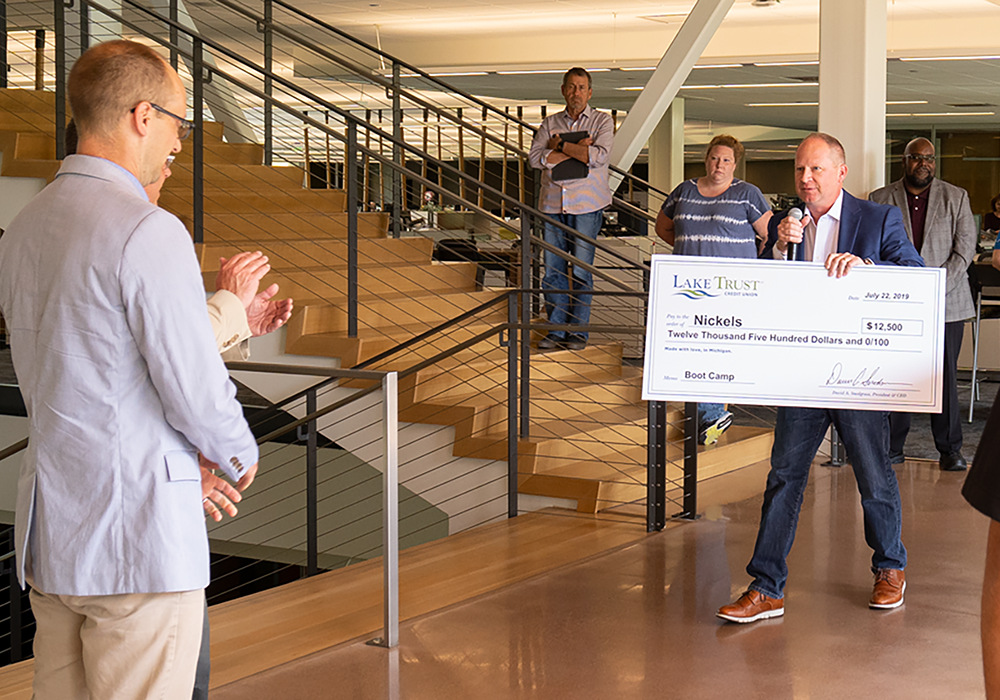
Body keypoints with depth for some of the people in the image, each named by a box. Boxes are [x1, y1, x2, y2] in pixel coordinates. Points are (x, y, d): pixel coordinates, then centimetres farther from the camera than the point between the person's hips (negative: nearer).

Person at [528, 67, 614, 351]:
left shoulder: (602, 121, 5)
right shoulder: (550, 123, 13)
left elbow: (599, 156, -12)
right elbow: (535, 157, -3)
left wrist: (561, 145, -6)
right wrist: (577, 149, -8)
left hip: (587, 205, -3)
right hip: (553, 205, 3)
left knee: (581, 271, -3)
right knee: (553, 271, 2)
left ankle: (578, 331, 5)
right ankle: (556, 330, 10)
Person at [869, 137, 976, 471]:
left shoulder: (956, 198, 7)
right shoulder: (880, 200, 7)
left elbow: (965, 248, 2)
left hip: (946, 303, 0)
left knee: (945, 377, 2)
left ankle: (950, 450, 10)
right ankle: (892, 448, 8)